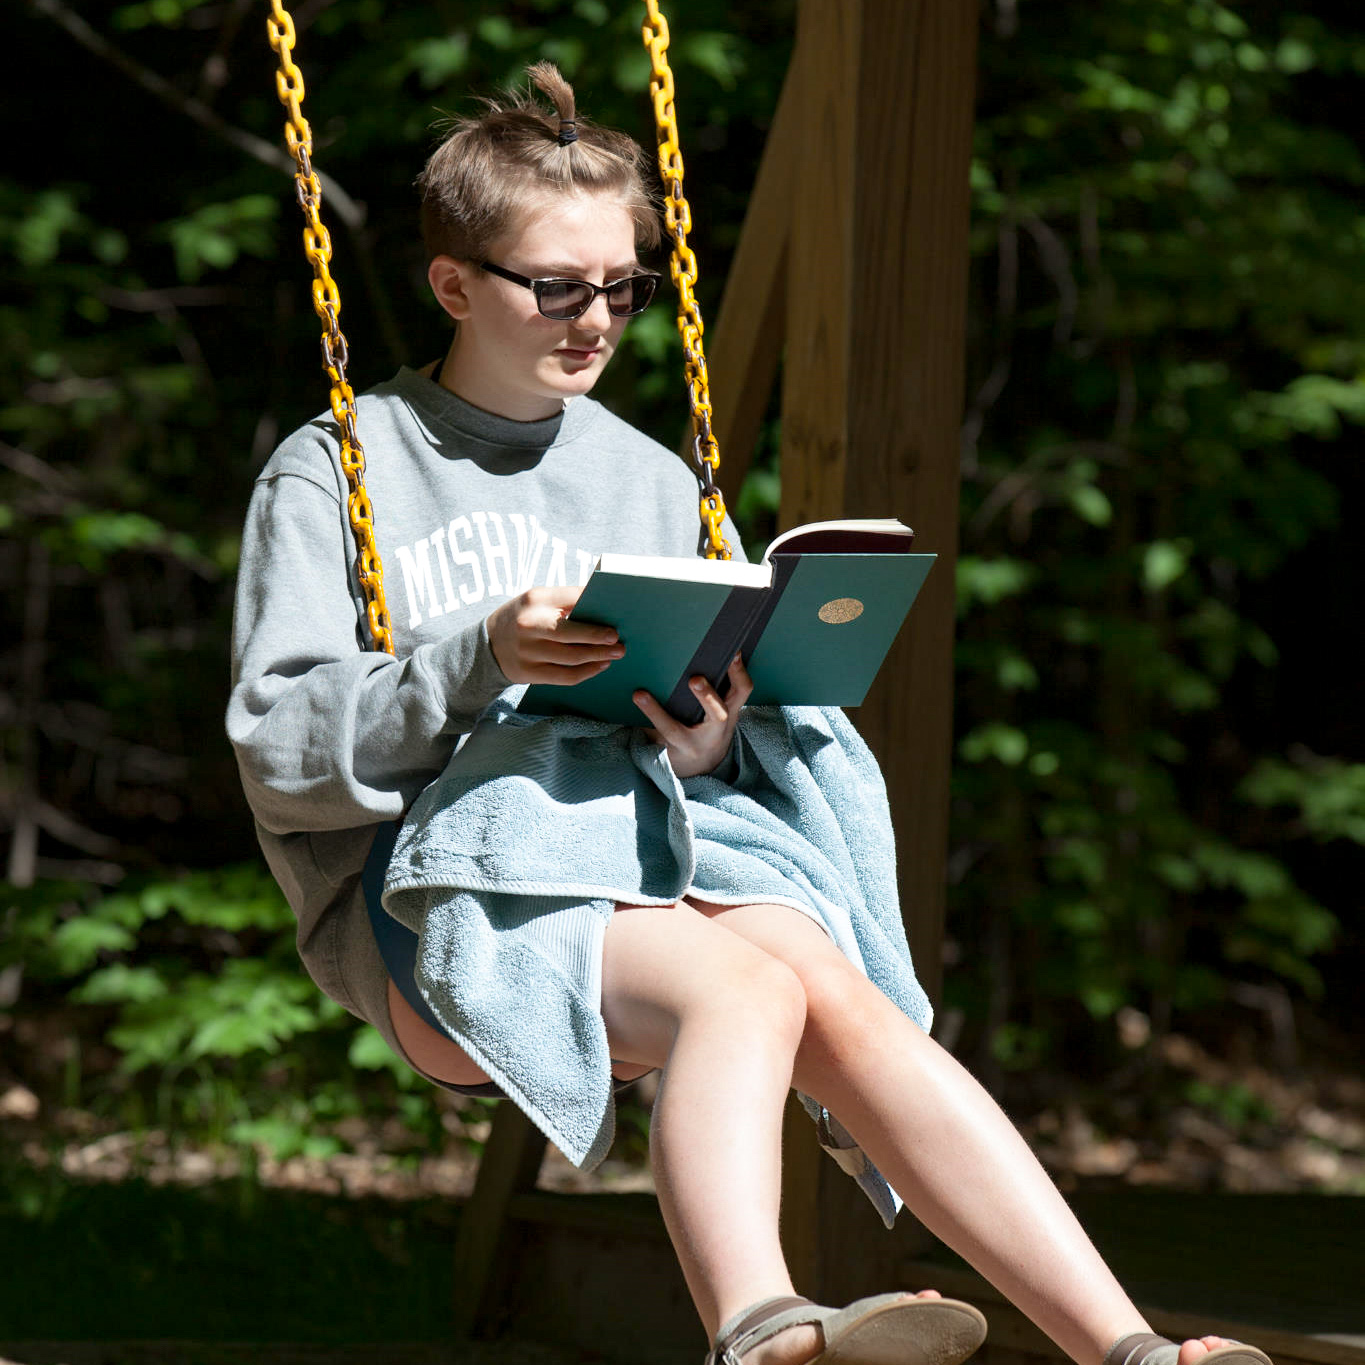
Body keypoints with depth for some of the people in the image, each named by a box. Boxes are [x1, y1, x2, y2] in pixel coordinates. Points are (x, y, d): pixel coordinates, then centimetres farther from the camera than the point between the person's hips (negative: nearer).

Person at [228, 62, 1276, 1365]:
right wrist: (479, 658, -17)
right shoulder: (333, 475, 8)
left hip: (660, 829, 4)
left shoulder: (653, 484, 23)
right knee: (749, 988, -35)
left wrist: (709, 747, -4)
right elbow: (281, 758, -3)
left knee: (842, 1003, -29)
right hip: (441, 868, -4)